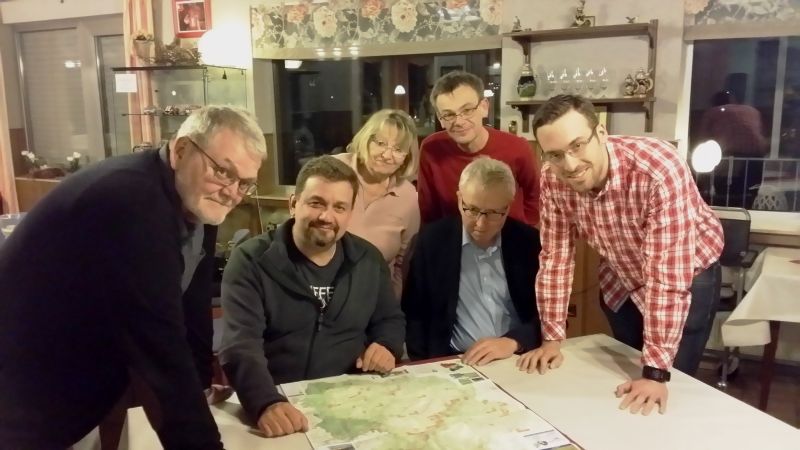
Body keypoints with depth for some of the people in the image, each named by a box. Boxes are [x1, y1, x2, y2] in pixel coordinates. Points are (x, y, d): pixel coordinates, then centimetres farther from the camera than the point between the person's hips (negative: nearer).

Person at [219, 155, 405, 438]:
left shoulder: (369, 260, 6)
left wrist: (387, 347, -3)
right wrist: (267, 404, -34)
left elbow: (390, 319, 19)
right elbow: (241, 346, -17)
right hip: (277, 406, -2)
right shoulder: (251, 261, -7)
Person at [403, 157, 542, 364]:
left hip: (518, 360, 1)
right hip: (452, 362, 0)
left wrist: (512, 342, -17)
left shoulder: (529, 241, -1)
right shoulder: (432, 240, -3)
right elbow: (414, 313, 2)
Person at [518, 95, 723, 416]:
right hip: (621, 279, 4)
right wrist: (551, 338, -13)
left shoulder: (659, 170, -38)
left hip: (687, 277, -4)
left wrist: (656, 371, -34)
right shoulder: (552, 179, -23)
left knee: (671, 382, 1)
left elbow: (668, 276, -36)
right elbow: (555, 256, -13)